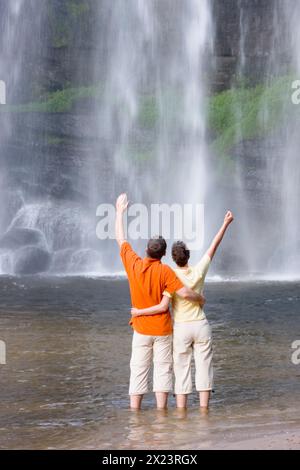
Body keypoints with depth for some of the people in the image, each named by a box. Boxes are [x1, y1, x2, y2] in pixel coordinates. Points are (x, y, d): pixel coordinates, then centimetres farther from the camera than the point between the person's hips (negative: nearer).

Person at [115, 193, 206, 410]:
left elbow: (121, 239, 8)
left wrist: (120, 212, 18)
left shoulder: (133, 264, -6)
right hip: (163, 329, -2)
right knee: (163, 370, 3)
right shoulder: (164, 271, -14)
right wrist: (201, 299, 1)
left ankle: (134, 411, 5)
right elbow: (185, 293, -20)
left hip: (141, 329, 2)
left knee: (138, 370, 6)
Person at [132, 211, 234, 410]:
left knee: (182, 371, 4)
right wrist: (226, 224, 12)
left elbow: (163, 306, -20)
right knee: (203, 369, 6)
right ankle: (204, 410, 6)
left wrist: (139, 312, -9)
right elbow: (214, 247, 3)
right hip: (201, 326, 2)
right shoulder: (199, 272, -6)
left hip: (181, 328, -2)